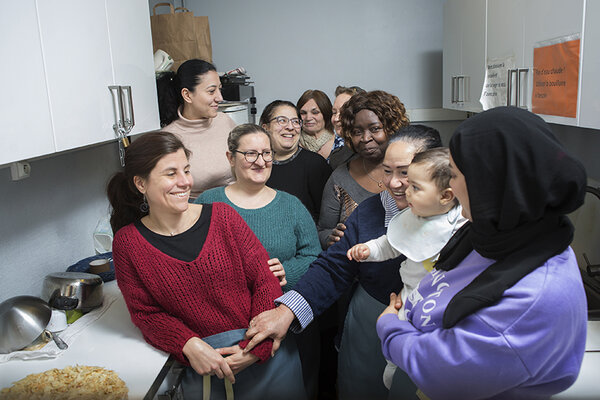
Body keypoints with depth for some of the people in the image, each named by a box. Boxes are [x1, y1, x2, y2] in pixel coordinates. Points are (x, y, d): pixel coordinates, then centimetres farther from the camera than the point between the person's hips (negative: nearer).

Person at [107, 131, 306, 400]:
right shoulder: (127, 243, -5)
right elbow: (146, 313, -1)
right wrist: (189, 346, -18)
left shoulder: (221, 216, -5)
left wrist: (256, 346, -16)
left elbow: (265, 281, -6)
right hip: (202, 368, -1)